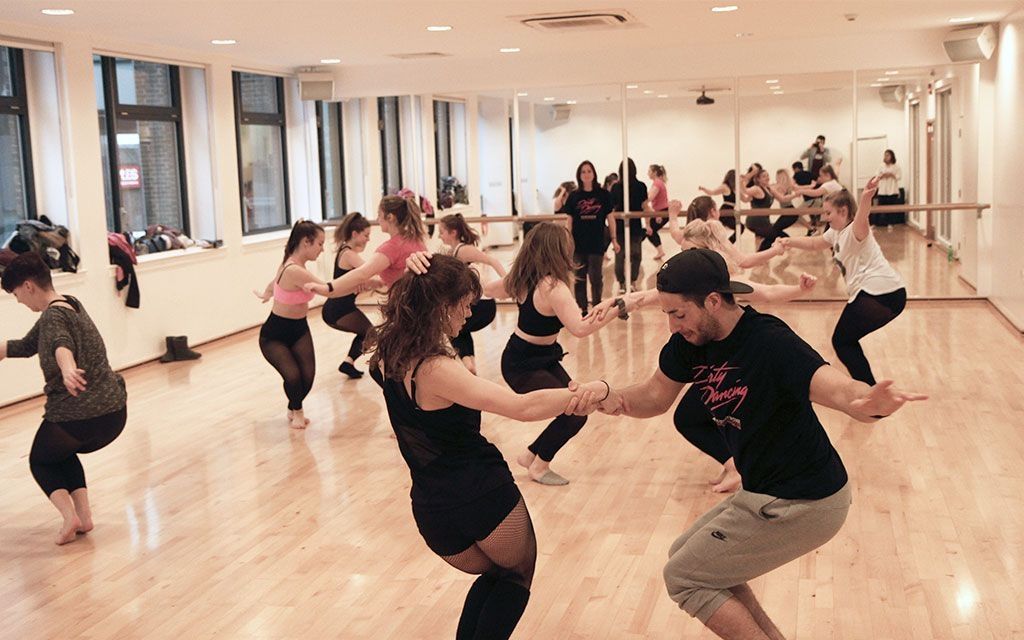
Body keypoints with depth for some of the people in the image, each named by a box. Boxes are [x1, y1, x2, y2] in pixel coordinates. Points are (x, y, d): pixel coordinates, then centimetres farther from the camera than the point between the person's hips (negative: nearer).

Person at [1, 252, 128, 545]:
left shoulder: (53, 316, -12)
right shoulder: (71, 304, 14)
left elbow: (62, 344, -37)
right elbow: (27, 345, 24)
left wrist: (67, 369, -56)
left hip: (74, 417, -7)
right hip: (115, 413, 7)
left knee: (41, 461, 22)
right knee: (64, 453, 33)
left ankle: (69, 515, -2)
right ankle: (84, 515, 16)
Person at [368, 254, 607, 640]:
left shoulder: (390, 357, -1)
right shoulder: (436, 370, -25)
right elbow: (522, 408, -33)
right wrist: (587, 391, -29)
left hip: (433, 511, 7)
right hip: (484, 496, -7)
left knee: (492, 576, 32)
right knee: (517, 579, 21)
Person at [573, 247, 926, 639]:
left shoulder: (770, 342, -27)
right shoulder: (689, 341, -5)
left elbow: (838, 389, -40)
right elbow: (656, 397, 3)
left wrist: (869, 402, -63)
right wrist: (613, 397, -19)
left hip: (802, 505, -9)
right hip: (766, 493, 9)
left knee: (683, 578, -1)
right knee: (685, 554, 22)